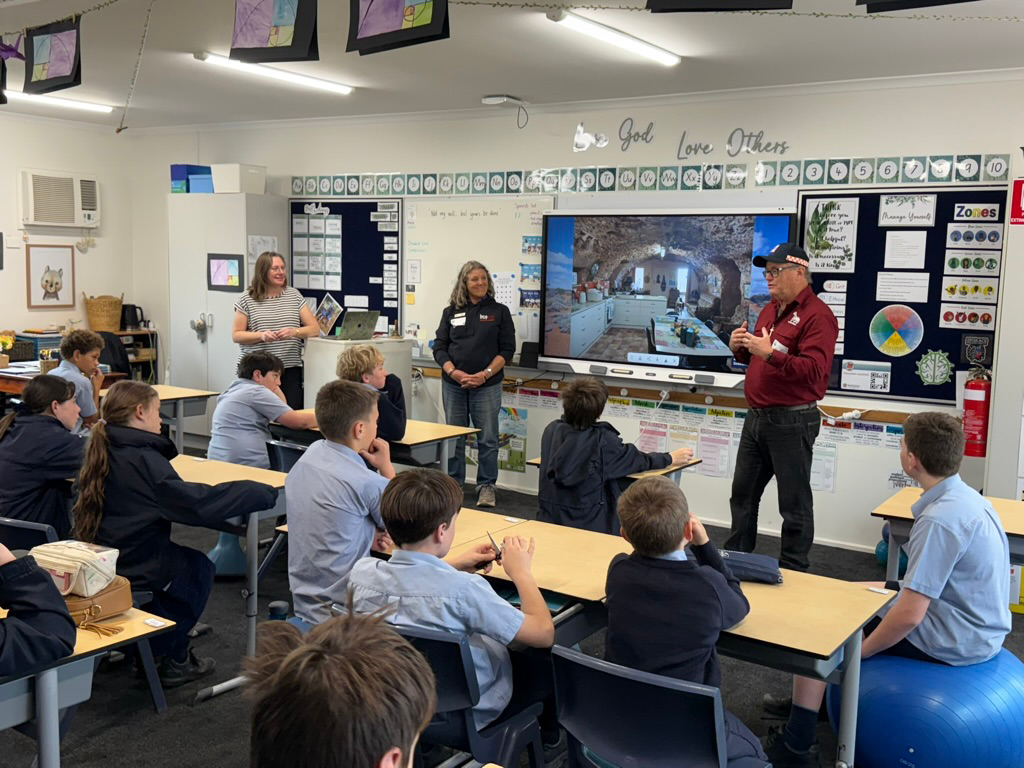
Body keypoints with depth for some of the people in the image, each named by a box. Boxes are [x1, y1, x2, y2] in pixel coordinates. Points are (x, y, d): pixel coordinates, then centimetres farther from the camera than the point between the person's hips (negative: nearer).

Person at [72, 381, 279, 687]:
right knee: (199, 567, 18)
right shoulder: (141, 460, -22)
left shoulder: (102, 452, 3)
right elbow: (198, 504, -28)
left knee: (184, 558, 27)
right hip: (133, 573, -8)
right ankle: (174, 660, 22)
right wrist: (265, 492, -22)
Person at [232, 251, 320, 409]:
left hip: (290, 370, 2)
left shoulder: (294, 295, 9)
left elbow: (315, 329, 6)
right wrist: (261, 335, -14)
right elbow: (236, 335, 3)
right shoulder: (247, 299, 3)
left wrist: (294, 332, -13)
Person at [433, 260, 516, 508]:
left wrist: (485, 374, -13)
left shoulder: (499, 311, 4)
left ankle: (486, 486, 12)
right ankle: (454, 483, 21)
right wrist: (453, 372, -12)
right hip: (453, 384, 2)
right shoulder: (451, 312, 9)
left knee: (487, 438, 0)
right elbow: (439, 347, 5)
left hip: (487, 385, -2)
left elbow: (507, 350, -1)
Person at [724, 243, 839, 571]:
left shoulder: (817, 315, -13)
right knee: (743, 494, 17)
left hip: (791, 421, -9)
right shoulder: (769, 310, 15)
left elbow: (814, 371, -23)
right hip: (756, 416, 9)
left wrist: (771, 353, -30)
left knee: (794, 503, 3)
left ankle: (794, 569, 14)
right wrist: (740, 348, 3)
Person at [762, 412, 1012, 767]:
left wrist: (859, 652, -15)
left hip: (952, 643, -9)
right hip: (976, 627, 9)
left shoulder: (939, 519, -29)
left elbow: (909, 615, -28)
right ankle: (815, 696, 35)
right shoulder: (965, 496, 0)